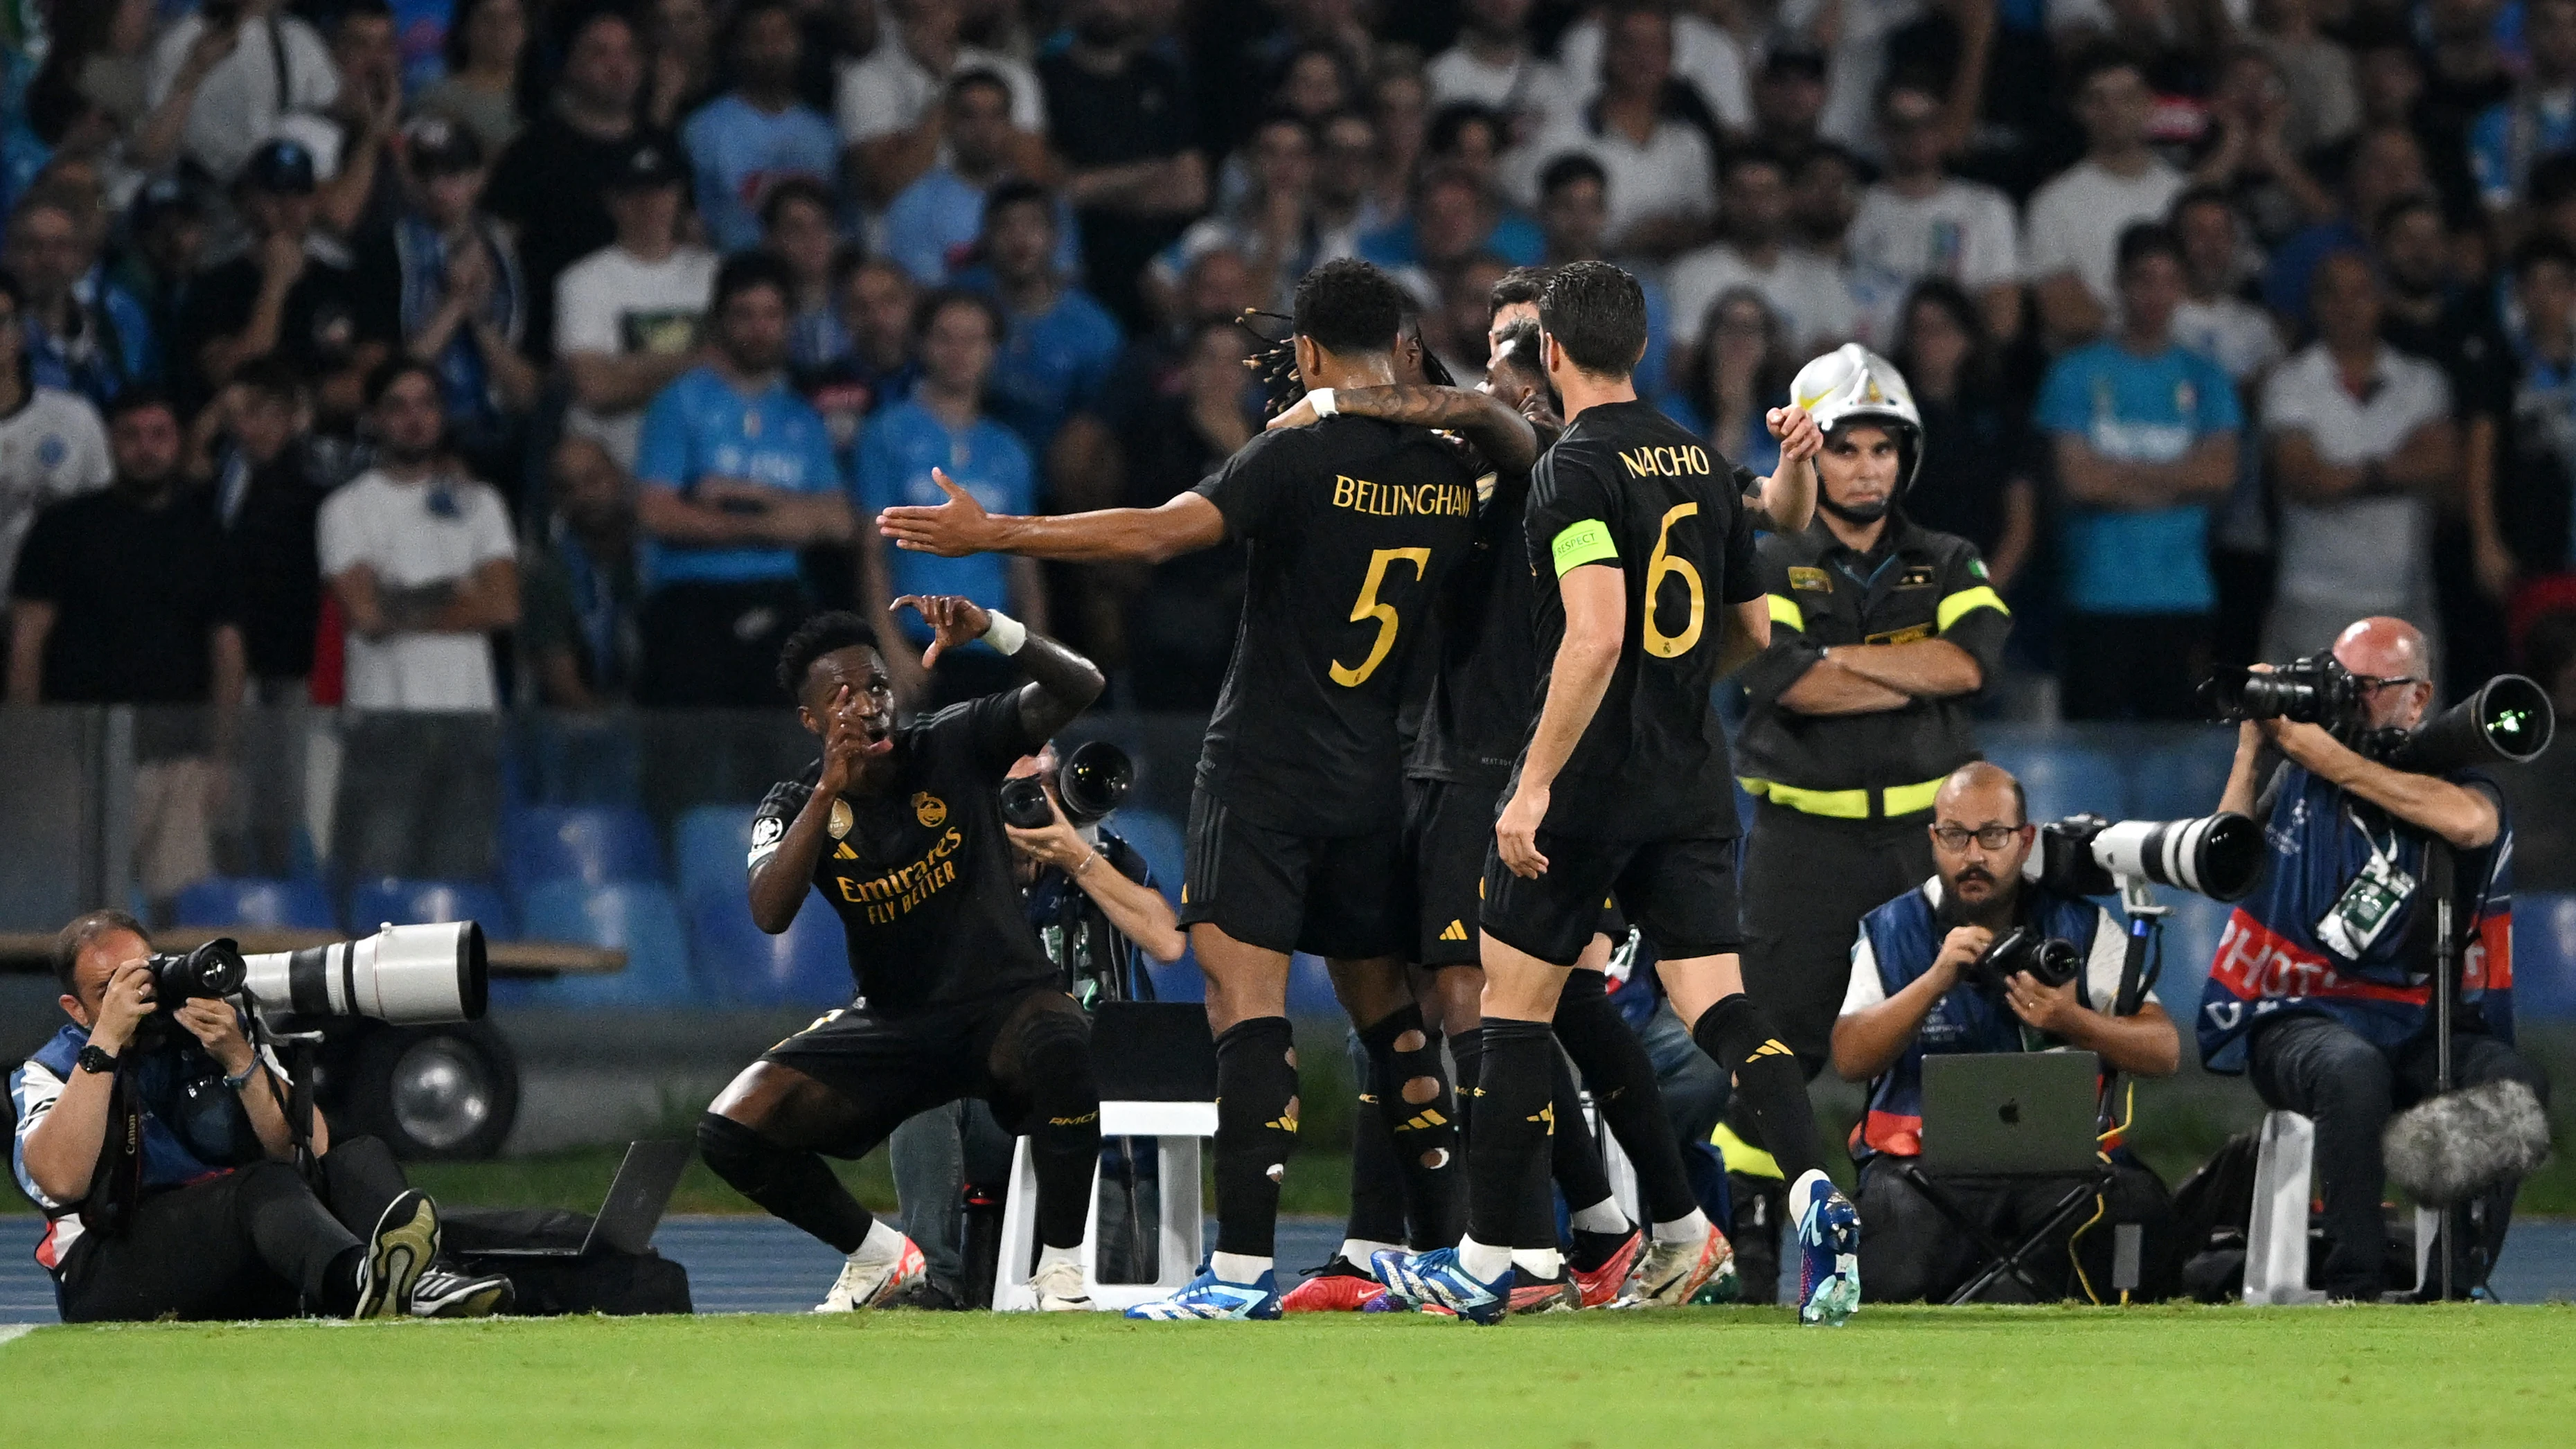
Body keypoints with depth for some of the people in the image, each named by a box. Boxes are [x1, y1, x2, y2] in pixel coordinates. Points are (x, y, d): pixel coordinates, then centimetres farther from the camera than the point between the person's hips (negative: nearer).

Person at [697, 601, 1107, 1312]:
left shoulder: (954, 745, -7)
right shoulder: (794, 807, -5)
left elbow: (1079, 687, -17)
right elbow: (770, 914, -25)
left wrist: (991, 630, -35)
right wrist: (829, 789, -34)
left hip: (1004, 1005, -3)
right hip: (892, 1024, 3)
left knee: (1059, 1044, -40)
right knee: (730, 1131, -14)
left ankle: (1061, 1267, -22)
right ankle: (878, 1255, 11)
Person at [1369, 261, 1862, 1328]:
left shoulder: (1575, 468, -12)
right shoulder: (1700, 463, 10)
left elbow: (1596, 634, -24)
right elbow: (1752, 629, 18)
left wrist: (1535, 785, -23)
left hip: (1591, 779, -6)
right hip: (1693, 781, 6)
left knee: (1516, 1005, 7)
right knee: (1718, 1003, 0)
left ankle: (1487, 1259, 13)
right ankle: (1814, 1192, -24)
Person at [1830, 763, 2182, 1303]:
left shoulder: (2082, 926, 10)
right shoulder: (1891, 931, 10)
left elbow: (2164, 1051, 1)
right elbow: (1849, 1059, -4)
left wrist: (2073, 1022, -18)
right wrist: (1937, 980, -16)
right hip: (1927, 1158, -1)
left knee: (2135, 1203, -32)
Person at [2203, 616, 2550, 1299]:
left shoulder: (2451, 778, 6)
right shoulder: (2292, 773, 11)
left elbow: (2469, 822, -20)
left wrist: (2330, 759, -17)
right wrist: (2251, 750, 0)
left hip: (2421, 1029, 1)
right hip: (2297, 1019, -1)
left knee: (2515, 1082, -29)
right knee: (2353, 1069, -37)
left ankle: (2457, 1286, -21)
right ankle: (2352, 1286, -32)